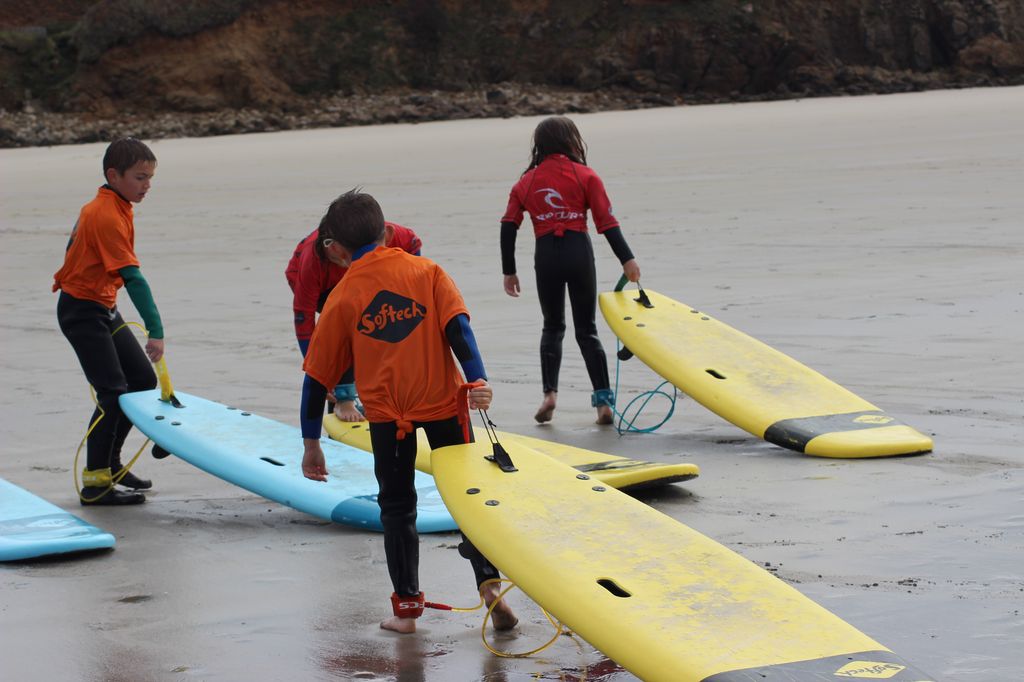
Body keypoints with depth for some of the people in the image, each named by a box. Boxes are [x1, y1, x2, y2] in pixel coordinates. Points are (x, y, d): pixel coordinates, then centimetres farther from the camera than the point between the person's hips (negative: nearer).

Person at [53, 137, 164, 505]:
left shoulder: (102, 207, 8)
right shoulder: (108, 216, -24)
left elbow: (74, 246, 18)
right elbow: (132, 277, -30)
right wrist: (155, 330, -34)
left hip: (103, 308, 10)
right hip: (82, 312, -10)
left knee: (143, 379, 12)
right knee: (113, 393, -13)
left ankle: (108, 462, 24)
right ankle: (95, 482, -7)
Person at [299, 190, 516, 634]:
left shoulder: (343, 298, 3)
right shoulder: (425, 272, 3)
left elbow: (319, 375, 6)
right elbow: (457, 326, -12)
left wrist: (311, 443, 12)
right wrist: (477, 380, -18)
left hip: (385, 416, 0)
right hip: (442, 400, 0)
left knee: (397, 507, 13)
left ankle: (406, 606, 11)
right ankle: (488, 580, -2)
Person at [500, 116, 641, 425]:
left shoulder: (526, 182, 9)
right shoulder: (585, 176, 2)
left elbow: (508, 226, 5)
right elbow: (606, 221, -6)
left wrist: (509, 271, 12)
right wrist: (627, 259, -6)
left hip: (545, 256, 1)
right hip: (578, 251, -1)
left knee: (552, 327, 17)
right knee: (586, 330, 6)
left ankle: (549, 392, -1)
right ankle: (603, 399, -2)